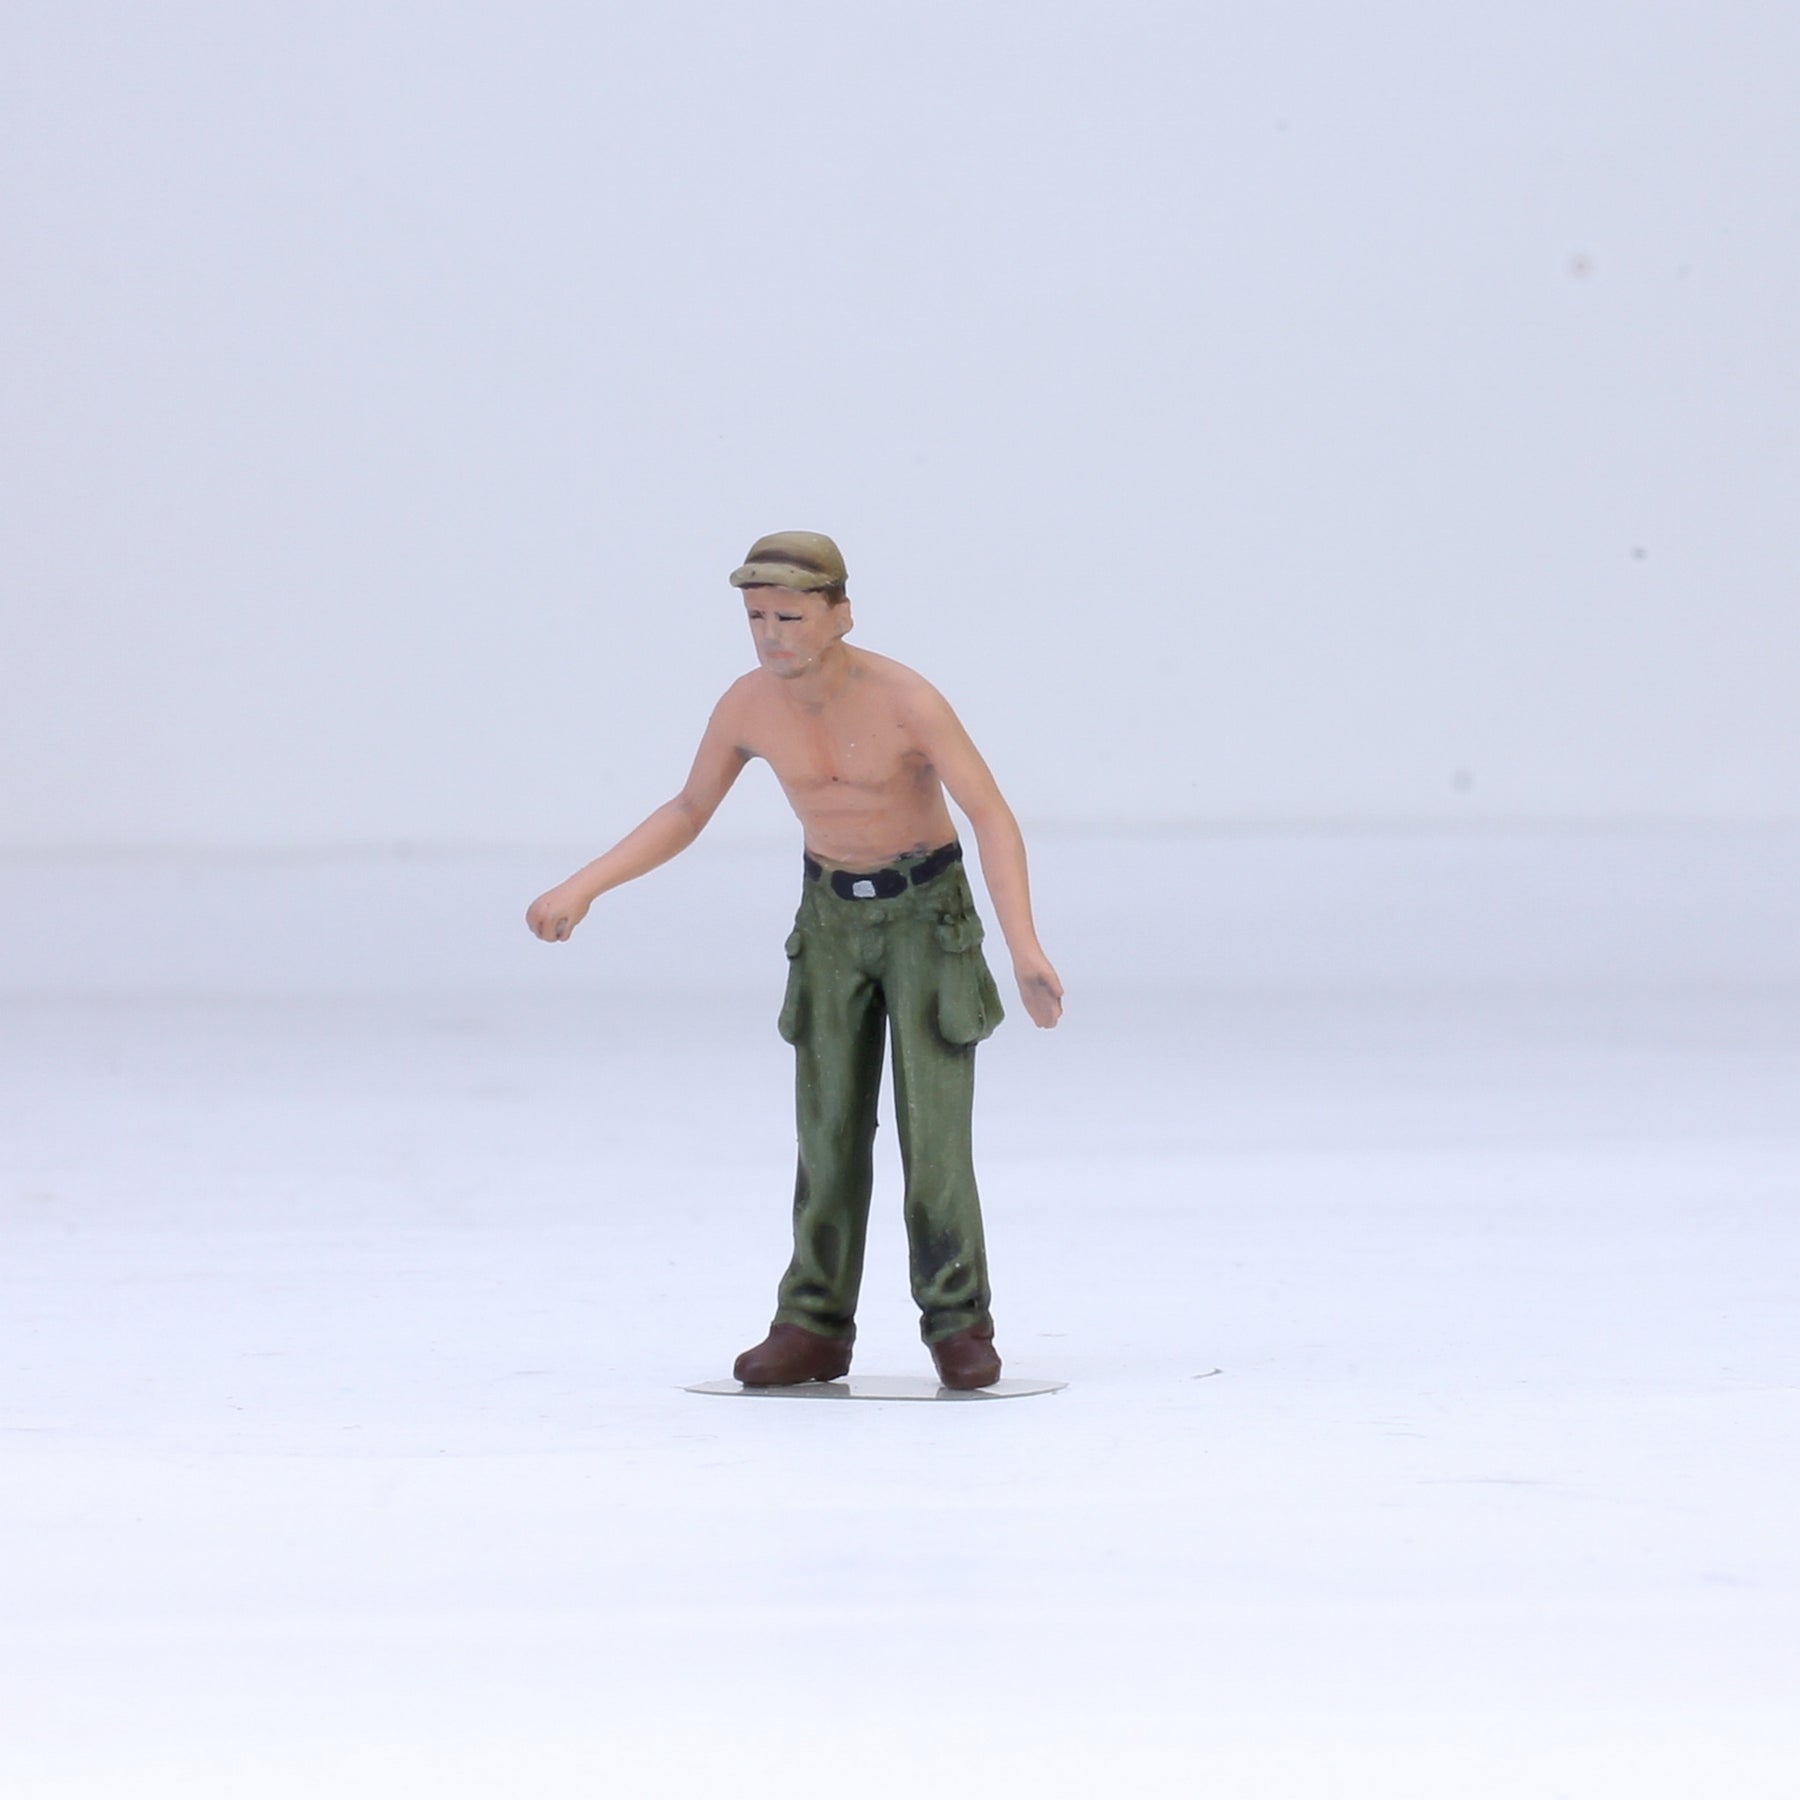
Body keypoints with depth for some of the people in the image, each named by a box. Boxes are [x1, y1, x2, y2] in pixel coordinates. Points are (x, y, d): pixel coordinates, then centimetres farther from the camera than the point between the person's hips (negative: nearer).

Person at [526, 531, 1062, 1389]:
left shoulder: (906, 699, -27)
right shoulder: (746, 704, -13)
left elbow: (994, 819, -28)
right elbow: (686, 814, 2)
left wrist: (1024, 946, -40)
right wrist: (580, 890, -9)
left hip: (928, 909, -4)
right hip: (833, 913, 4)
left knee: (933, 1125, -11)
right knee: (831, 1127, -1)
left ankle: (958, 1325, 0)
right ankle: (815, 1329, 5)